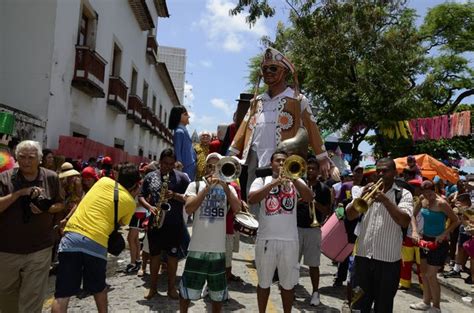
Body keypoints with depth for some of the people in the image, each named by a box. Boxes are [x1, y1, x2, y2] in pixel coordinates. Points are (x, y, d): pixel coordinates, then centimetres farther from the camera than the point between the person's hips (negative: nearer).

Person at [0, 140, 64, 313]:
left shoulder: (51, 178, -4)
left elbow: (61, 204, 4)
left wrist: (45, 209, -15)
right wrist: (19, 192, -26)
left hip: (39, 249, -1)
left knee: (32, 298, 5)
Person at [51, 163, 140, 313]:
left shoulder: (104, 181, 14)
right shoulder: (130, 202, 9)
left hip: (72, 236, 2)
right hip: (96, 243, -1)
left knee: (62, 294, 3)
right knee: (99, 288, 25)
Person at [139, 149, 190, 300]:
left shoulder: (181, 177, -2)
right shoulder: (150, 177, 5)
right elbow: (141, 196, 8)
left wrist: (174, 195, -20)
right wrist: (149, 207, -11)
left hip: (175, 224, -2)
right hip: (155, 222, 2)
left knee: (172, 256, 8)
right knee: (154, 255, 12)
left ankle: (171, 287, 23)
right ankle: (153, 287, 27)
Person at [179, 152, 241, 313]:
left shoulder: (228, 188, 8)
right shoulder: (195, 185, 3)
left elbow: (237, 208, -9)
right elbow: (189, 209, -13)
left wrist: (224, 185, -14)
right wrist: (207, 188, -15)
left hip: (219, 248, 2)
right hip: (198, 247, -2)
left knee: (218, 292, 15)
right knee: (188, 289, 9)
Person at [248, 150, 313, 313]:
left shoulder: (295, 181, 8)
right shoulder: (262, 180, 4)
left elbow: (309, 198, -9)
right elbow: (251, 200, -14)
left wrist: (293, 177, -16)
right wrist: (274, 183, -18)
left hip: (290, 239, 1)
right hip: (266, 239, 0)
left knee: (288, 283, 11)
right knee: (264, 282, 13)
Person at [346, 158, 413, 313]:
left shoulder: (403, 194, 0)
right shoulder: (367, 190, 8)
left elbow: (405, 221, -16)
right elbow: (350, 216, 0)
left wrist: (385, 199, -24)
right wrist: (362, 197, -16)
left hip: (388, 259, -2)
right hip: (363, 255, 3)